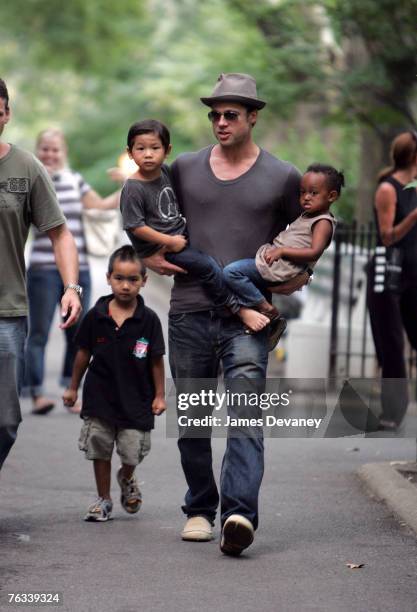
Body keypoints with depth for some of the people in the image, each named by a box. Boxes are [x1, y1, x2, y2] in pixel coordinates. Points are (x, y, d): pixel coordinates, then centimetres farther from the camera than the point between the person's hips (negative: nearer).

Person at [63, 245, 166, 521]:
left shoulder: (149, 320, -10)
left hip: (136, 399, -1)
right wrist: (73, 388, 11)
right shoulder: (95, 316, -7)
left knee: (133, 453, 1)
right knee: (100, 450, 8)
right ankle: (104, 500, 25)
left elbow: (156, 360, -3)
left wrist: (160, 395, -1)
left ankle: (127, 479, 36)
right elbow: (84, 353, 5)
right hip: (100, 395, 1)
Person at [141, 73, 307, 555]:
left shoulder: (282, 178, 6)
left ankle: (240, 514, -30)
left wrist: (300, 273, 2)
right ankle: (199, 510, 24)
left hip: (247, 316, -3)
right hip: (189, 311, 3)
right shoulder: (184, 169, 10)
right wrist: (148, 255, 5)